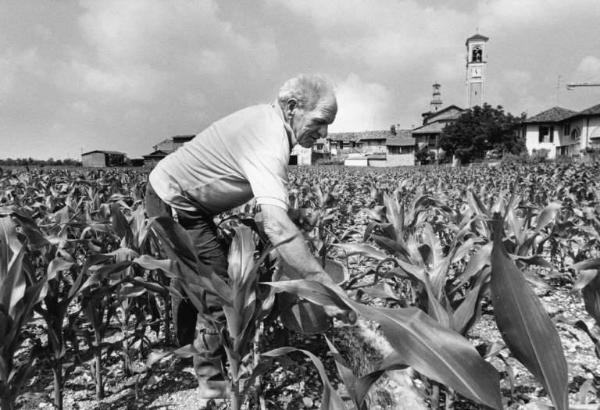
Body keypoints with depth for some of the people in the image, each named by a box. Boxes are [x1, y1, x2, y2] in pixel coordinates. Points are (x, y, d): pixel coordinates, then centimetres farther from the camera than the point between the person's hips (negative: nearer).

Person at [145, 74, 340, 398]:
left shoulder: (268, 117, -3)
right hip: (173, 201, -10)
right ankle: (211, 377, 6)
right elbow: (276, 226, -45)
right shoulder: (269, 143, -33)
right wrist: (324, 282, -45)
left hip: (186, 199, 10)